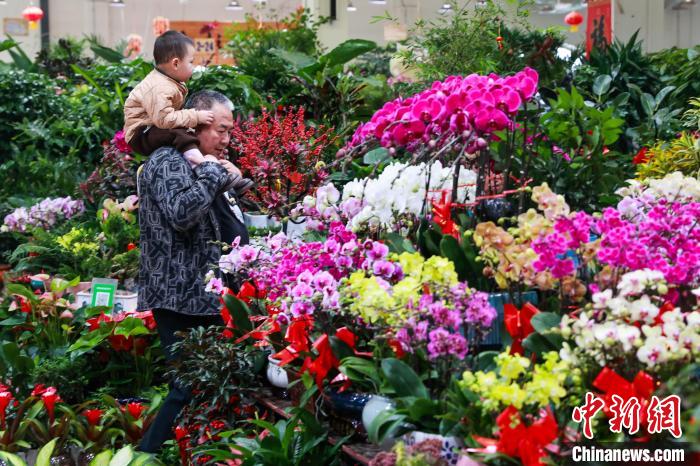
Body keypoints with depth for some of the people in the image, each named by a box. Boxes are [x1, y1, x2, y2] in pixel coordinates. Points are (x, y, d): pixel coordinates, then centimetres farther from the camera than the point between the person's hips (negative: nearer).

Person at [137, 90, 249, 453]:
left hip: (206, 299, 10)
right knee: (190, 390, -12)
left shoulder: (201, 165, 22)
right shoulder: (168, 161, -9)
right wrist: (214, 174, -15)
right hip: (183, 300, -10)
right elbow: (181, 213, -29)